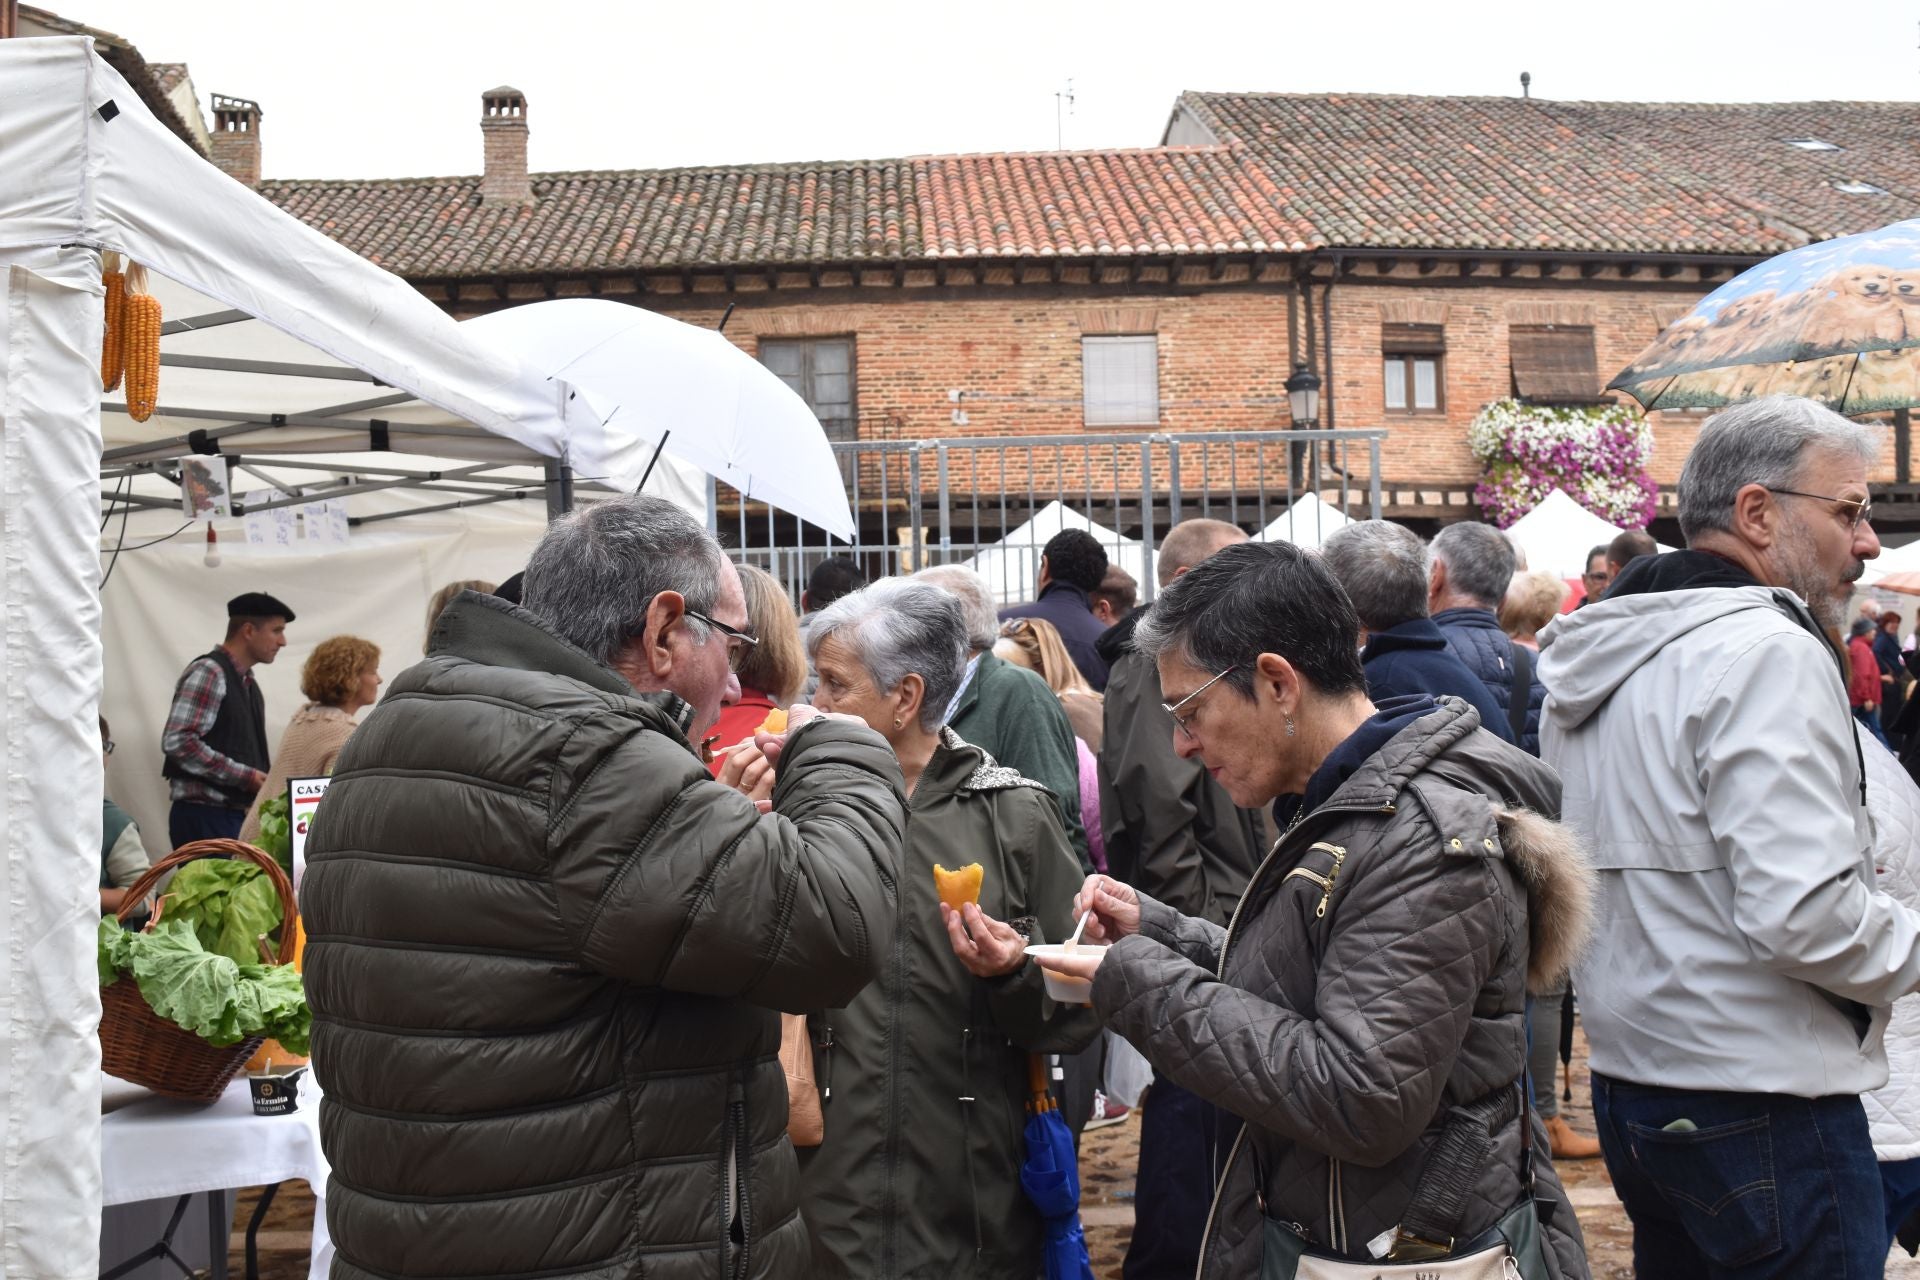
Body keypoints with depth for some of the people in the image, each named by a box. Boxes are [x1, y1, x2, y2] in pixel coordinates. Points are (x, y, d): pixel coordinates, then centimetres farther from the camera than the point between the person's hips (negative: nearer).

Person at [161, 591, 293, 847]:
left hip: (237, 814, 8)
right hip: (204, 816, -8)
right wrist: (244, 776, -17)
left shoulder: (248, 684, 19)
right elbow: (177, 742, -18)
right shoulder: (208, 672, -9)